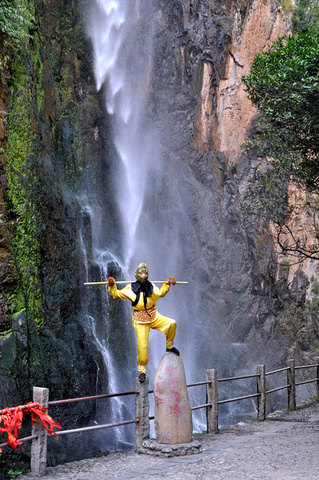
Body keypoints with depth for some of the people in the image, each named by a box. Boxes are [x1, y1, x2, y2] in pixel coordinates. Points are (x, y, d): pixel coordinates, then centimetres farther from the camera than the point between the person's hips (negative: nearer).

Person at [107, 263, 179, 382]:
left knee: (171, 323, -19)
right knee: (142, 346, -7)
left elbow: (161, 293, 26)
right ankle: (142, 371, 12)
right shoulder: (131, 288, -2)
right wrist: (112, 286, -14)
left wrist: (167, 284, 16)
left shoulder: (151, 287, 7)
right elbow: (117, 294, 2)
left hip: (154, 316, 3)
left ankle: (169, 346, 4)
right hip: (140, 319, -3)